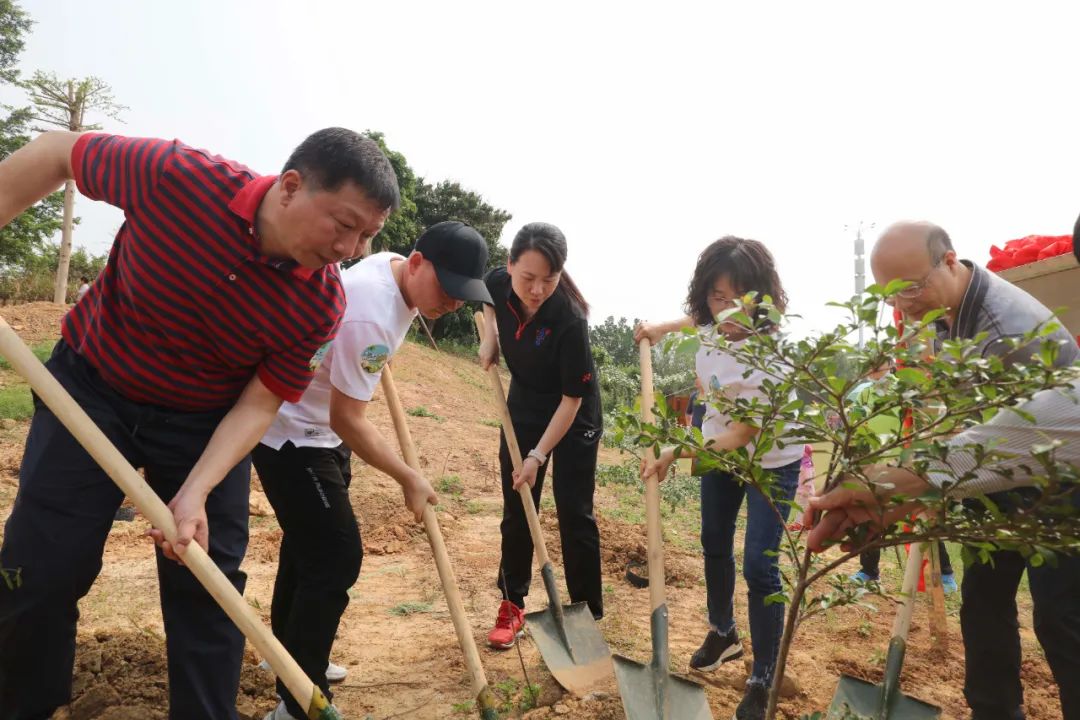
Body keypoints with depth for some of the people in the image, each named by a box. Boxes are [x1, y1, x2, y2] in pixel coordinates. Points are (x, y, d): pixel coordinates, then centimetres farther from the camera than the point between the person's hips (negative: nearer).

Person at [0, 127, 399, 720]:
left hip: (206, 423, 1)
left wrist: (196, 493, -27)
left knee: (207, 582, 2)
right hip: (90, 388, 0)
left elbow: (260, 403, -15)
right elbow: (55, 154, -8)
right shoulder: (175, 176, -27)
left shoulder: (321, 303, -22)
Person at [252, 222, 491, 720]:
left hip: (316, 429, 10)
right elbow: (347, 420, -28)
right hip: (290, 435, -10)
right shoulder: (371, 317, -33)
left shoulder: (392, 266, -4)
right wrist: (409, 479, -20)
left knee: (309, 541, 21)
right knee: (336, 555, -12)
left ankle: (287, 653, 41)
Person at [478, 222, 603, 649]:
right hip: (523, 408, 5)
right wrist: (489, 337, -7)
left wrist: (538, 455, -23)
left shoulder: (569, 321, -33)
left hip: (573, 417, -4)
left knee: (574, 513, -2)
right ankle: (512, 605, 21)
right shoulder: (498, 283, -19)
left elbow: (572, 398, -24)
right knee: (517, 512, 8)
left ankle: (588, 614, 12)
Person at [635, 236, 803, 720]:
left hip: (770, 461, -7)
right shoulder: (712, 323, -16)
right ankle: (722, 633, 44)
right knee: (714, 543, 20)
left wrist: (674, 454, -41)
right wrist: (664, 327, 10)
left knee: (758, 567, -9)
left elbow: (742, 434, -37)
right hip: (719, 451, 7)